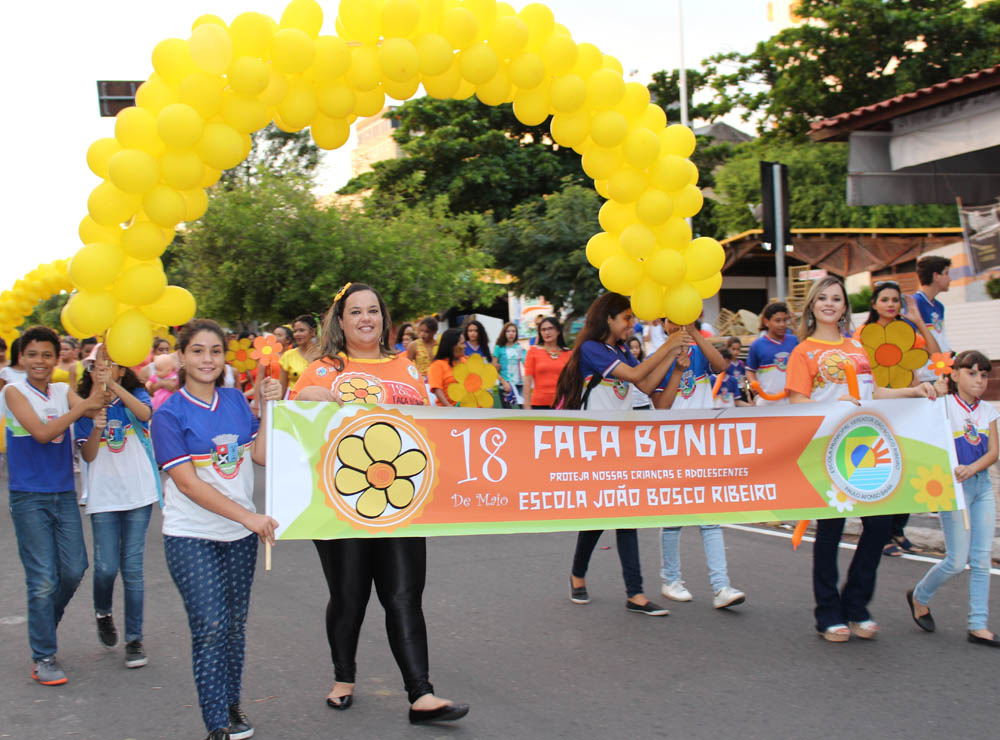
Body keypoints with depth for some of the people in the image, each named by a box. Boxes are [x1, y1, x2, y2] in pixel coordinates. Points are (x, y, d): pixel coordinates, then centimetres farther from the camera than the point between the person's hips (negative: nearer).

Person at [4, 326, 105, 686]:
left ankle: (44, 624, 32)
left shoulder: (64, 392, 7)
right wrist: (82, 408, -22)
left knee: (73, 570, 4)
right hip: (29, 497, -4)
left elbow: (92, 409, -12)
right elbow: (41, 433, -17)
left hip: (64, 494, 4)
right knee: (43, 579, -3)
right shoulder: (14, 391, -5)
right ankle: (43, 656, 8)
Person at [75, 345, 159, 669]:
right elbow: (87, 456, -4)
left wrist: (113, 385, -33)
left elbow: (145, 413, -24)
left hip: (138, 494, -1)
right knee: (106, 567, -4)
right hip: (103, 496, 1)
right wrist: (96, 427, -22)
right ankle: (102, 612, 28)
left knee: (132, 568, 2)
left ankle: (134, 639, 13)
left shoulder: (136, 396, 1)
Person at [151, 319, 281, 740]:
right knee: (211, 627, -8)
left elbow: (262, 455, 1)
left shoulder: (235, 401, 6)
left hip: (240, 532, 5)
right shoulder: (169, 414, -9)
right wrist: (247, 516, -20)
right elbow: (187, 483, -15)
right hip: (191, 535, -4)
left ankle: (232, 706, 26)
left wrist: (269, 406, -8)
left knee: (235, 624, 11)